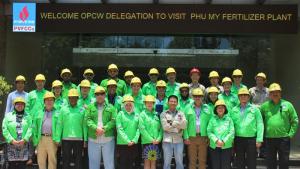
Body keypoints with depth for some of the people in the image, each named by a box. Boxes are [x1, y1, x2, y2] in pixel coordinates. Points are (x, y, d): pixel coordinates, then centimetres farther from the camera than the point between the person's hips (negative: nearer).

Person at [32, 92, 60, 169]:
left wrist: (58, 140, -12)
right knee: (41, 160, 4)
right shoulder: (39, 113, 19)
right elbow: (34, 127, 14)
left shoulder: (57, 113, 10)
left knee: (52, 160, -2)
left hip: (52, 139, -2)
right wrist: (35, 140, 3)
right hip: (41, 139, 3)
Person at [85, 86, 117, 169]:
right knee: (93, 162, 9)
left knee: (109, 162, 3)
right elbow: (88, 119, -1)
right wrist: (96, 128, -17)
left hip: (108, 138, -1)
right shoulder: (90, 107, 10)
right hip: (93, 139, 1)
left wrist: (104, 129, -16)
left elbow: (113, 120, -3)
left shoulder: (111, 107, 8)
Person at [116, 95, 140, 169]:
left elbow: (138, 129, 3)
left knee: (131, 163, 10)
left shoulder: (136, 115, 8)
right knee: (123, 163, 2)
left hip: (134, 144, 3)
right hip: (122, 143, -3)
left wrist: (134, 140, -10)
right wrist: (127, 141, -15)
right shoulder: (120, 114, -2)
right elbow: (119, 129, -8)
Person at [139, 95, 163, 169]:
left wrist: (159, 139, -7)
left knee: (154, 161, 8)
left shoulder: (156, 115, 10)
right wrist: (151, 139, -12)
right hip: (147, 141, -4)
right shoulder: (142, 114, -2)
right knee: (147, 161, -1)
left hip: (156, 142, 4)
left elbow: (161, 128, 8)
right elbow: (142, 129, -9)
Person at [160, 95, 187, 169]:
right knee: (167, 162, 4)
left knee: (179, 162, 7)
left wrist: (172, 123, -13)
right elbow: (165, 127, -10)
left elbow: (184, 125, -5)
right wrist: (178, 123, -9)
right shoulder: (163, 114, 4)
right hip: (167, 141, -2)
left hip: (178, 141, 2)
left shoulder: (181, 114, 9)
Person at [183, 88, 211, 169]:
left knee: (202, 160, 6)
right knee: (192, 160, 5)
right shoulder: (188, 108, 5)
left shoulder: (207, 108, 8)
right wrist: (186, 137, -6)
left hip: (203, 137, 1)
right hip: (191, 138, -1)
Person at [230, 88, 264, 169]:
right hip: (238, 139, 2)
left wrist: (259, 140, -9)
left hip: (251, 139, -2)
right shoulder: (234, 110, 8)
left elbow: (260, 125, -3)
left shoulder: (254, 109, 1)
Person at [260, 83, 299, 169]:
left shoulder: (287, 105, 1)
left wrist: (291, 134, -4)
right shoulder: (264, 106, 4)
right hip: (269, 139, 1)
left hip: (284, 139, -1)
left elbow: (295, 121, 3)